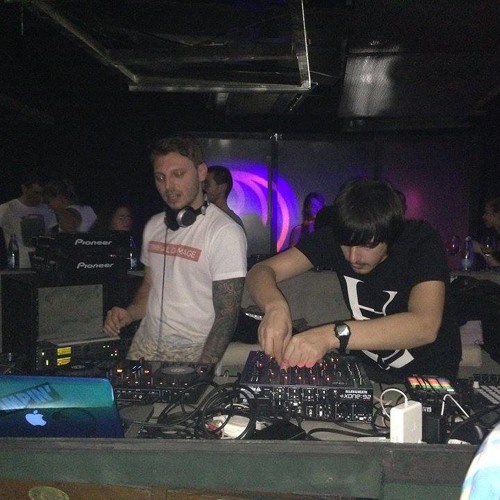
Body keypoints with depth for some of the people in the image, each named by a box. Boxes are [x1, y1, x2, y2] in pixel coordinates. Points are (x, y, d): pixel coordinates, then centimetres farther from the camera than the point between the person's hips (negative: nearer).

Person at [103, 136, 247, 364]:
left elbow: (227, 314, -13)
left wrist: (202, 370, -19)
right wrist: (129, 314, 1)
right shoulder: (154, 226, 9)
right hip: (144, 347, 5)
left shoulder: (225, 233, -12)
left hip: (194, 354, -5)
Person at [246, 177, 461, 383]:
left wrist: (334, 334, -49)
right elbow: (261, 271, -14)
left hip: (429, 376, -2)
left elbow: (426, 326, -38)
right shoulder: (336, 236, -12)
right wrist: (275, 306, -38)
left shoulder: (422, 241, -23)